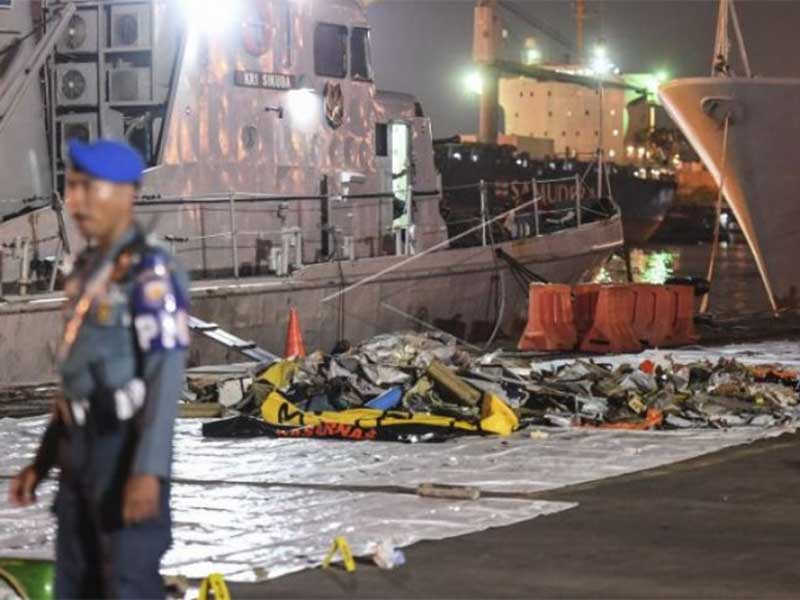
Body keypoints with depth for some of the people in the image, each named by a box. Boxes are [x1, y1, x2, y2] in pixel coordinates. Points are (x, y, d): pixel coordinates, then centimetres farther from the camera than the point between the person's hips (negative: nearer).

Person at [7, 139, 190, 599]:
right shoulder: (90, 269, 16)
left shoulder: (150, 271, -13)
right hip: (83, 449, 9)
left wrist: (149, 470, -28)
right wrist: (44, 460, 19)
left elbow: (166, 373, -20)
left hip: (127, 450, -9)